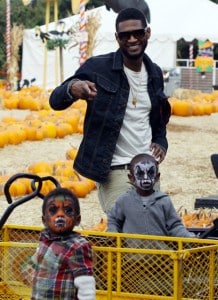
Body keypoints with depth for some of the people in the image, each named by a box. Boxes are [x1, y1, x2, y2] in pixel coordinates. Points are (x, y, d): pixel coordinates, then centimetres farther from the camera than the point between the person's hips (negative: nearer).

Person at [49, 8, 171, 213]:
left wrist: (161, 142, 4)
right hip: (114, 172, -5)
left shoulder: (155, 73, 10)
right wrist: (72, 88, -32)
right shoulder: (97, 68, -6)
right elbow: (55, 101, -9)